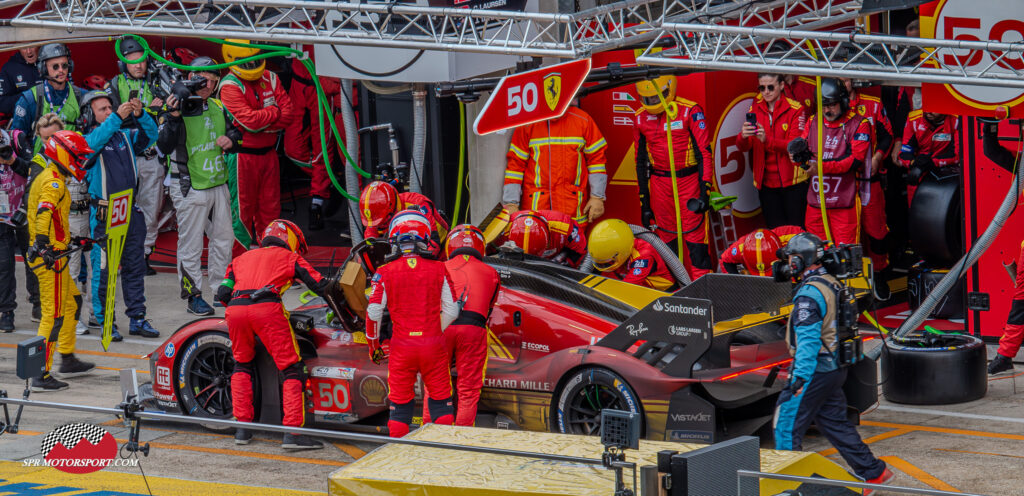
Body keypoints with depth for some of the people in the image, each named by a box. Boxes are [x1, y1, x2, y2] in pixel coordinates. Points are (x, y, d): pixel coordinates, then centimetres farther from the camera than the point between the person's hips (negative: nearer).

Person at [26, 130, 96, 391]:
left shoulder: (45, 178, 17)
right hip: (51, 258, -11)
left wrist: (67, 238, 35)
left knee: (72, 302, 23)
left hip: (49, 254, 11)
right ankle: (41, 375, -10)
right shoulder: (54, 182, -15)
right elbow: (44, 212, -30)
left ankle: (68, 360, 33)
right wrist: (44, 244, -36)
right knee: (54, 315, -9)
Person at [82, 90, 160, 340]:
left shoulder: (125, 136, 12)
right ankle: (105, 321, 5)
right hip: (104, 215, -5)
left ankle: (137, 319, 16)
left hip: (131, 211, 5)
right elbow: (94, 142, -25)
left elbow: (150, 136, 3)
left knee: (135, 267, 9)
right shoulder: (86, 140, -4)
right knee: (103, 270, -2)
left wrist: (140, 115, -16)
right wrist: (117, 118, -33)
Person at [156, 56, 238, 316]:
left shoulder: (217, 107, 9)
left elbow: (234, 130, 23)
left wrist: (231, 139, 0)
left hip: (218, 184, 7)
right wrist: (173, 117, -32)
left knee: (224, 238, 14)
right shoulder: (177, 108, -11)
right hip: (189, 187, -7)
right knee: (191, 243, -1)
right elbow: (164, 147, -20)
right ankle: (193, 296, 6)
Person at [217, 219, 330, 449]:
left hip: (235, 309, 4)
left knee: (242, 365, 26)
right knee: (292, 370, 3)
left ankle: (242, 427, 20)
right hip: (267, 308, -4)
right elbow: (321, 286, 17)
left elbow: (223, 294, 22)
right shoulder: (289, 257, 24)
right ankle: (293, 433, -7)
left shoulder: (242, 258, 33)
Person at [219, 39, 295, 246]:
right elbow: (250, 120, -23)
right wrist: (275, 112, -8)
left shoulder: (270, 79, 6)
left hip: (269, 151, 6)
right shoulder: (230, 86, -12)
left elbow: (289, 115, -1)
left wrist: (261, 124, -13)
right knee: (243, 210, 0)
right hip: (243, 156, -6)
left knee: (270, 208, 12)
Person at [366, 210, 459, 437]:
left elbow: (373, 314, -3)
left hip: (402, 346, 0)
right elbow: (451, 311, 0)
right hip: (433, 346, 0)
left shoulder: (385, 273, -3)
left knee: (400, 404, 9)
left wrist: (374, 345, 11)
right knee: (441, 402, 10)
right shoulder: (439, 270, -1)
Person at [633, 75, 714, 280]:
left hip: (688, 181, -4)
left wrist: (704, 192, -15)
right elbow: (641, 161, 14)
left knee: (695, 240, -8)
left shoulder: (690, 112, -9)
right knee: (667, 240, 6)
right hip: (660, 184, 4)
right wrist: (644, 202, 12)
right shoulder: (641, 119, 6)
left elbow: (704, 153, -9)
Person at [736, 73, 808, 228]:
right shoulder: (755, 109, 8)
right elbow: (743, 147, 0)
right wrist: (743, 136, -25)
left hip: (792, 181, -4)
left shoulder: (795, 109, -4)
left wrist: (767, 140, -31)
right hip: (767, 183, 4)